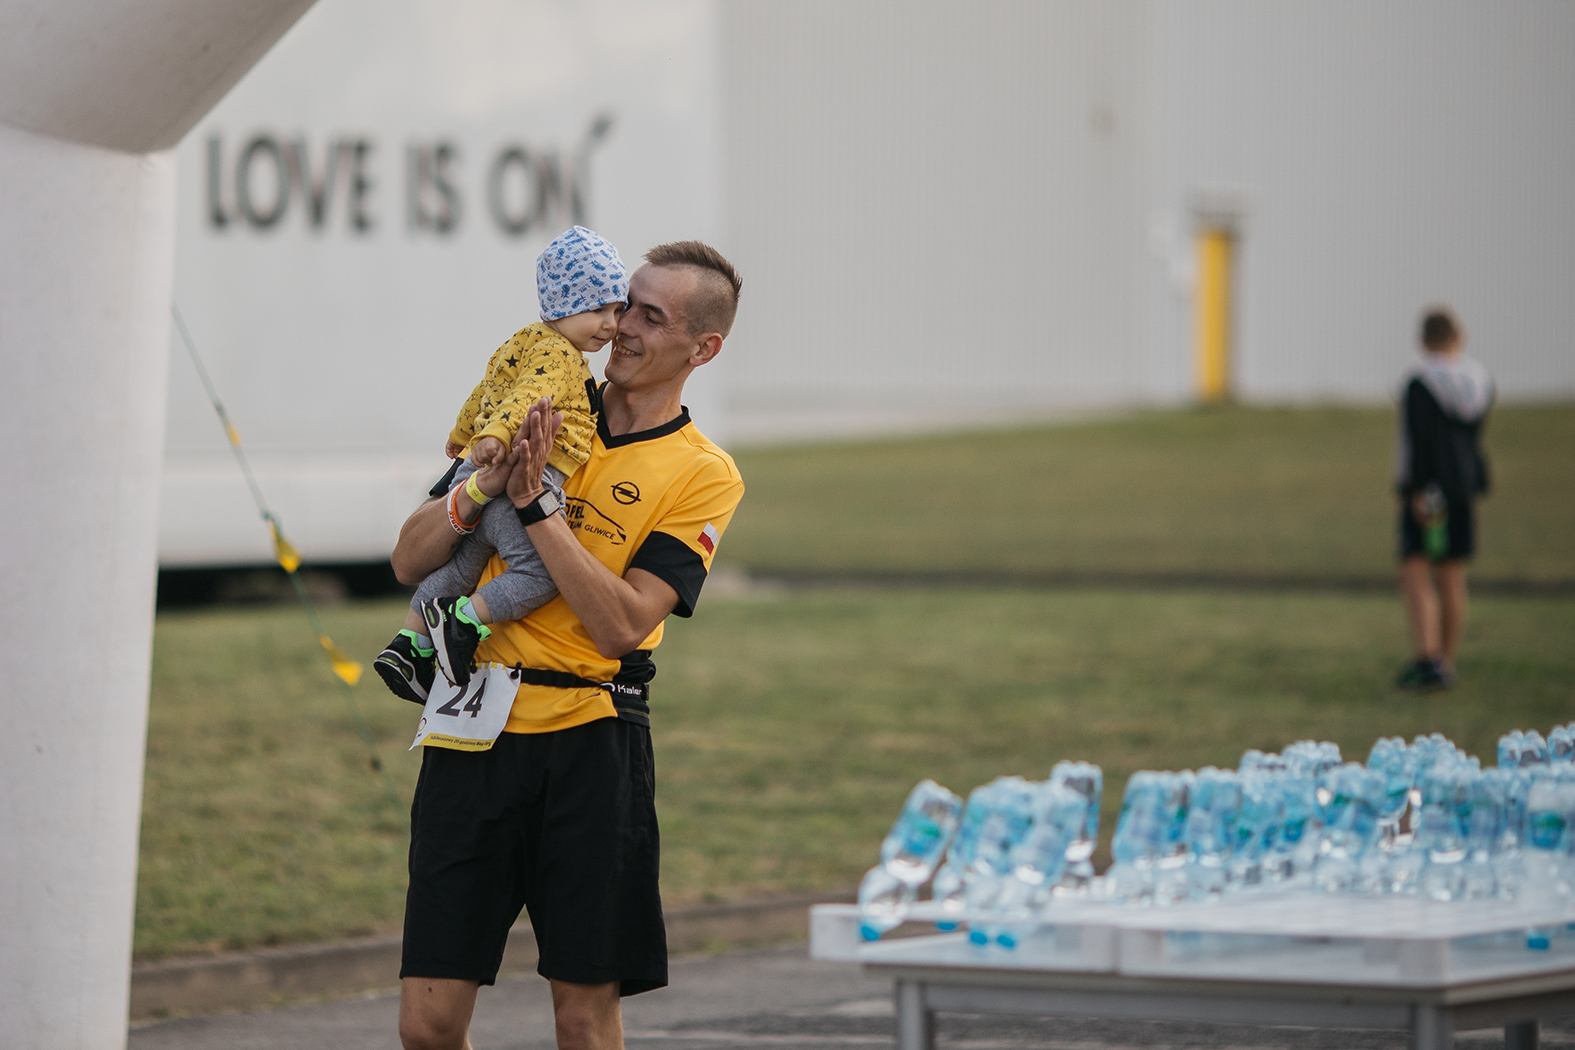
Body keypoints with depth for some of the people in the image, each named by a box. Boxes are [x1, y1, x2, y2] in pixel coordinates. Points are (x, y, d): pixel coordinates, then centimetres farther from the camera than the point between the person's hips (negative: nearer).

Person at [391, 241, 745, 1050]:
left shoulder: (703, 476, 1)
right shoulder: (539, 415, 12)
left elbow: (621, 625, -13)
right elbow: (410, 559, 9)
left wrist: (536, 504, -15)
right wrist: (485, 489, -9)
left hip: (588, 746, -3)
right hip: (472, 737, 3)